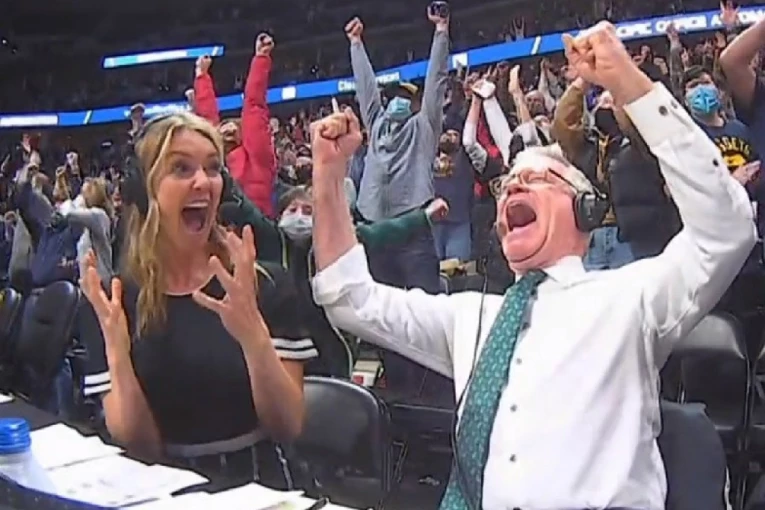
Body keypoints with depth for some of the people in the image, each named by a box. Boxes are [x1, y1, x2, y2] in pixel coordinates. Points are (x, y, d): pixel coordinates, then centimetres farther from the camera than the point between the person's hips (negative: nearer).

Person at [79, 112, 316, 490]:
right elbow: (137, 447, -4)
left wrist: (254, 337, -23)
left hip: (254, 483, -1)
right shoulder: (114, 300, -1)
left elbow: (289, 427, -8)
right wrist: (117, 355, -21)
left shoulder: (266, 284, -3)